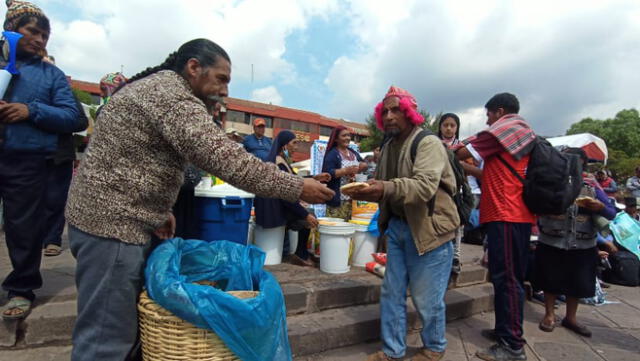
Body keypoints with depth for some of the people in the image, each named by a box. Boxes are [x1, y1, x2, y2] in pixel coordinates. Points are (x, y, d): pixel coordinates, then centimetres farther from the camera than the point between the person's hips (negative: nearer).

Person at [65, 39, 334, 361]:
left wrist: (158, 209, 10)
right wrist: (297, 187, -20)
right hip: (113, 224, -10)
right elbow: (227, 159, -27)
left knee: (127, 326, 18)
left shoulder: (155, 87, 17)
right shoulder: (173, 95, -17)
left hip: (109, 216, 10)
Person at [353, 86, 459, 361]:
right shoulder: (388, 147, 11)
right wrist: (366, 191, -7)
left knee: (426, 298, 7)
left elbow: (425, 186, -29)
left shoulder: (428, 143, -12)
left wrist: (386, 188, -43)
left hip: (429, 229, -6)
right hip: (396, 227, 7)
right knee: (391, 293, 11)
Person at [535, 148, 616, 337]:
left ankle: (570, 318, 33)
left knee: (577, 283, 13)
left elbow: (612, 213, 5)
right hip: (551, 245, -3)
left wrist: (600, 208, -15)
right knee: (551, 280, 10)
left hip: (582, 247, 3)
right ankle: (549, 315, 29)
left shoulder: (592, 188, 4)